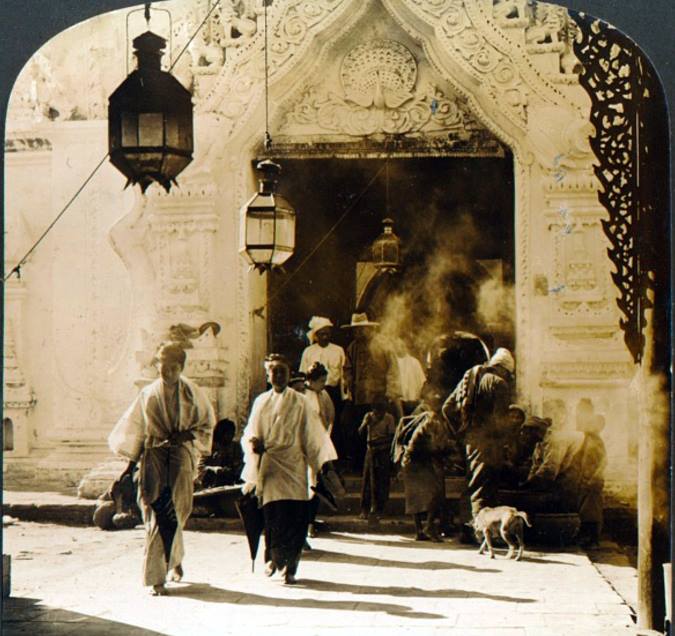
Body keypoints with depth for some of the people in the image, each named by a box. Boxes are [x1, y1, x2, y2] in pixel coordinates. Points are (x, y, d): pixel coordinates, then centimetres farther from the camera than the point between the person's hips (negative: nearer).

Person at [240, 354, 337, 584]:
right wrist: (255, 443, -9)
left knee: (295, 519, -7)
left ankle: (289, 567, 0)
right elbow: (249, 436, 13)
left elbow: (312, 436, 7)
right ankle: (273, 558, 13)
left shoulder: (299, 402, 7)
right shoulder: (261, 402, 12)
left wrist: (323, 463, 2)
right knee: (273, 515, -7)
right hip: (269, 467, 1)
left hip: (293, 466, -1)